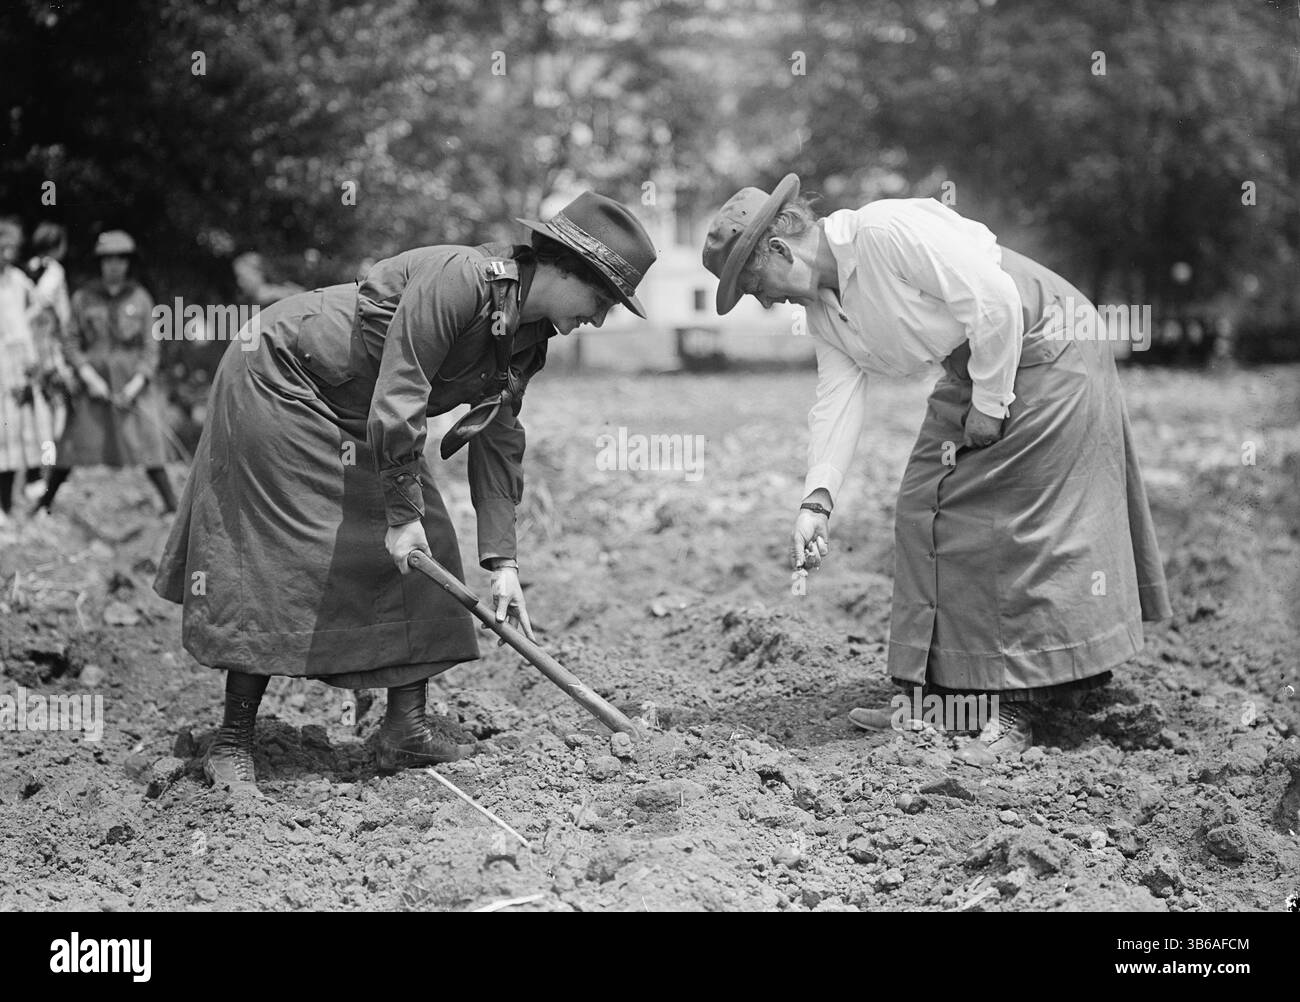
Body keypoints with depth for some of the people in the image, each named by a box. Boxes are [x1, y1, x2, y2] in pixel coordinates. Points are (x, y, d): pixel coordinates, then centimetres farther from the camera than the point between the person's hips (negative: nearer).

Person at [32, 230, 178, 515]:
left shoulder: (140, 299, 4)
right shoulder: (83, 299, 5)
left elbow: (150, 347, 4)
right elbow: (70, 342, 4)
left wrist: (136, 384, -8)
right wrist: (89, 376, -9)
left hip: (132, 385, 0)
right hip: (92, 384, 1)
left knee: (148, 445, -9)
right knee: (69, 449, 2)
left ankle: (171, 505, -4)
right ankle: (44, 504, 15)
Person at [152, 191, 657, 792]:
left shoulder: (526, 342, -2)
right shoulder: (458, 280, -30)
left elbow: (498, 447, 1)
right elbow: (395, 402, -31)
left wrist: (501, 562, -5)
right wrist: (402, 513, -24)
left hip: (353, 419, 9)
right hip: (277, 378, -9)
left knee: (421, 554, 2)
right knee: (279, 561, -10)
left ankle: (406, 726, 6)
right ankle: (231, 745, -3)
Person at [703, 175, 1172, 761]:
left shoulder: (888, 232, -26)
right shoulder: (820, 305, 3)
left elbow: (995, 301, -28)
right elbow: (837, 398, 1)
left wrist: (990, 405, -18)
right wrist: (817, 499, -12)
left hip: (1045, 354, -10)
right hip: (970, 372, 10)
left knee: (1022, 529, -9)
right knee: (924, 515, 6)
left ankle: (1020, 710, -4)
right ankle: (931, 693, 13)